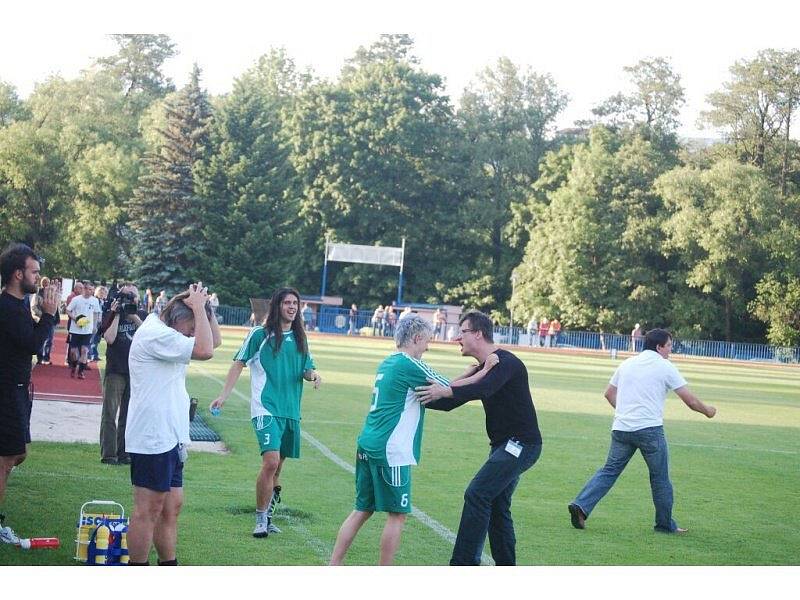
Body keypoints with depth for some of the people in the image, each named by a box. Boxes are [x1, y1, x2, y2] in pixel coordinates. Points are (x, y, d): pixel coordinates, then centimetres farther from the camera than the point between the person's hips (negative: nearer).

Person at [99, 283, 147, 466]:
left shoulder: (142, 316, 9)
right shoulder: (110, 316, 1)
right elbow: (109, 338, -13)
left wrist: (135, 318, -14)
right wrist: (117, 315, -13)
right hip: (115, 370, -3)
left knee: (128, 414, 7)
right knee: (110, 413, -6)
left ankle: (124, 453, 13)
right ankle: (108, 454, -4)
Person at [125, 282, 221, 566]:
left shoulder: (165, 333, 15)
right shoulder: (155, 334, -17)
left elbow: (214, 340, 21)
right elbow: (205, 350, -25)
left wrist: (205, 306, 7)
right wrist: (199, 307, -16)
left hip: (169, 436, 10)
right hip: (152, 437, -10)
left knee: (172, 505, 14)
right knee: (149, 508, -5)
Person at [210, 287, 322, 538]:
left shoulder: (299, 338, 13)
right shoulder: (259, 334, -2)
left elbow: (307, 369, 21)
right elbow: (239, 364, 0)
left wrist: (313, 374, -3)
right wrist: (224, 394, -7)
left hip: (291, 411, 6)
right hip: (265, 408, -6)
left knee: (277, 466, 12)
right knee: (271, 462, -20)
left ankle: (267, 517, 27)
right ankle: (261, 519, -7)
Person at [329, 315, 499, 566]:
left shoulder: (387, 363, 17)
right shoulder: (411, 365, -11)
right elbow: (452, 390, -7)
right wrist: (483, 373, 2)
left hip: (367, 446, 9)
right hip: (391, 451, -9)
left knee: (362, 510, 14)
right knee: (397, 515, 0)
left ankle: (333, 567, 12)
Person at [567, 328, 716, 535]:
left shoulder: (627, 363, 13)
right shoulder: (665, 367, -2)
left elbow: (609, 393, 21)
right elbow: (690, 401, 0)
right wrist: (707, 410, 17)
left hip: (621, 428, 5)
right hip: (650, 429, -5)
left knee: (609, 471, 8)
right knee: (660, 478, 9)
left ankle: (581, 505, -8)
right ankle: (666, 524, 18)